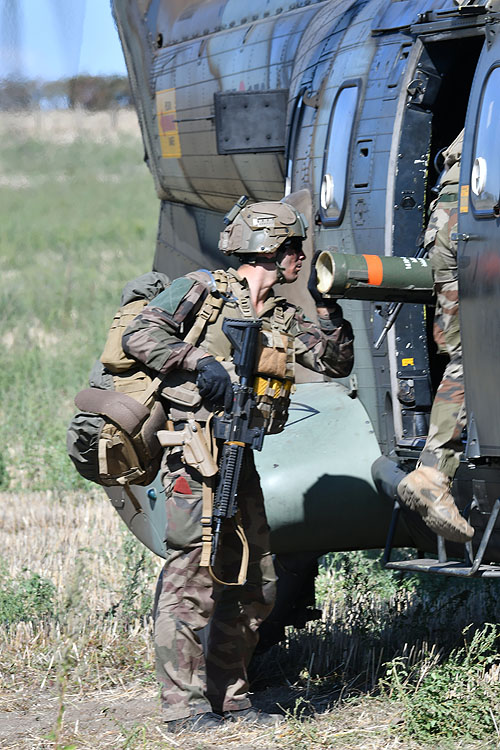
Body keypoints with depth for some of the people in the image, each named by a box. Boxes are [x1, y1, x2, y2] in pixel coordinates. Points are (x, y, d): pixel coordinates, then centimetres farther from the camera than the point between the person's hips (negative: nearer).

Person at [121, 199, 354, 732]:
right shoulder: (203, 291, 0)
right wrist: (198, 362, -18)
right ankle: (184, 707, -8)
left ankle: (229, 696, 19)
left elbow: (336, 362, 13)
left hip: (240, 456, 8)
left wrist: (327, 309, 0)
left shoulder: (285, 320, 18)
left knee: (254, 580, 10)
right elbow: (140, 334, -7)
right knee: (191, 578, -10)